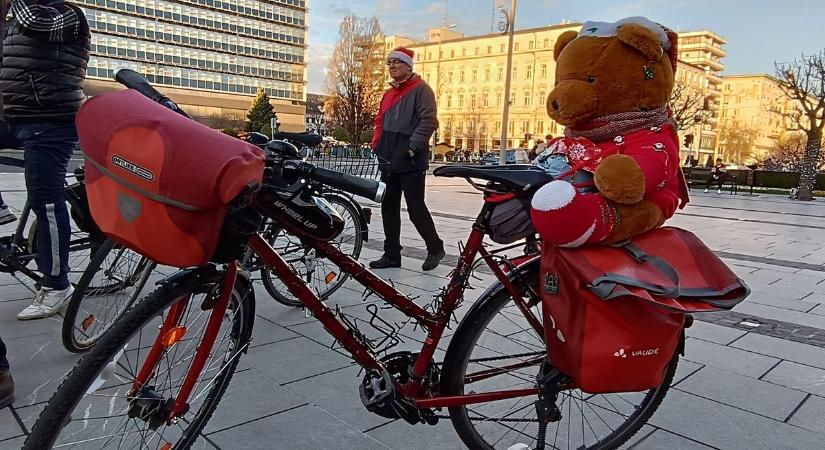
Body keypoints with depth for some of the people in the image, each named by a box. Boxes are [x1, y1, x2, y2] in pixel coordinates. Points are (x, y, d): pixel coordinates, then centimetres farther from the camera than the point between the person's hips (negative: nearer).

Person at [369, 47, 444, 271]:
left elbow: (428, 120, -15)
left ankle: (435, 248, 14)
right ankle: (392, 254, 17)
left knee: (416, 208, -5)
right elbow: (380, 123, 24)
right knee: (389, 208, 9)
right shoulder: (388, 94, 20)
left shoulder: (420, 89, -4)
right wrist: (377, 146, 10)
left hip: (411, 163, -8)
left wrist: (413, 147, -18)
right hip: (389, 163, 8)